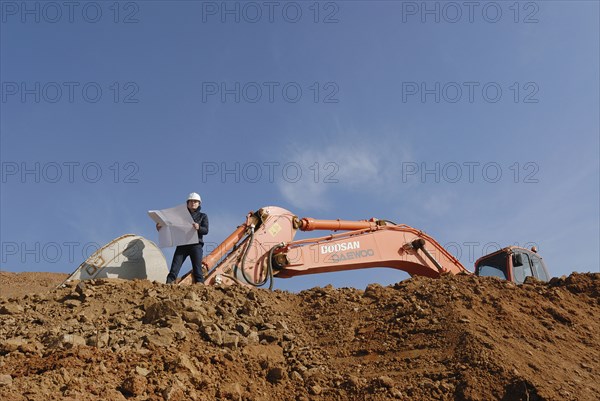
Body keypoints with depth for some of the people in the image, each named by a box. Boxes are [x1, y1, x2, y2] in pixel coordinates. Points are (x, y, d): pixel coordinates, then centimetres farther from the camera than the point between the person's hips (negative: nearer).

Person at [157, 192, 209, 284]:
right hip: (182, 245, 2)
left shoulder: (203, 216, 13)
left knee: (197, 269, -7)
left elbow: (206, 230, -2)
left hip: (196, 245, -2)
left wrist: (199, 228, -25)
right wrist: (161, 227, -2)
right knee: (174, 267, -8)